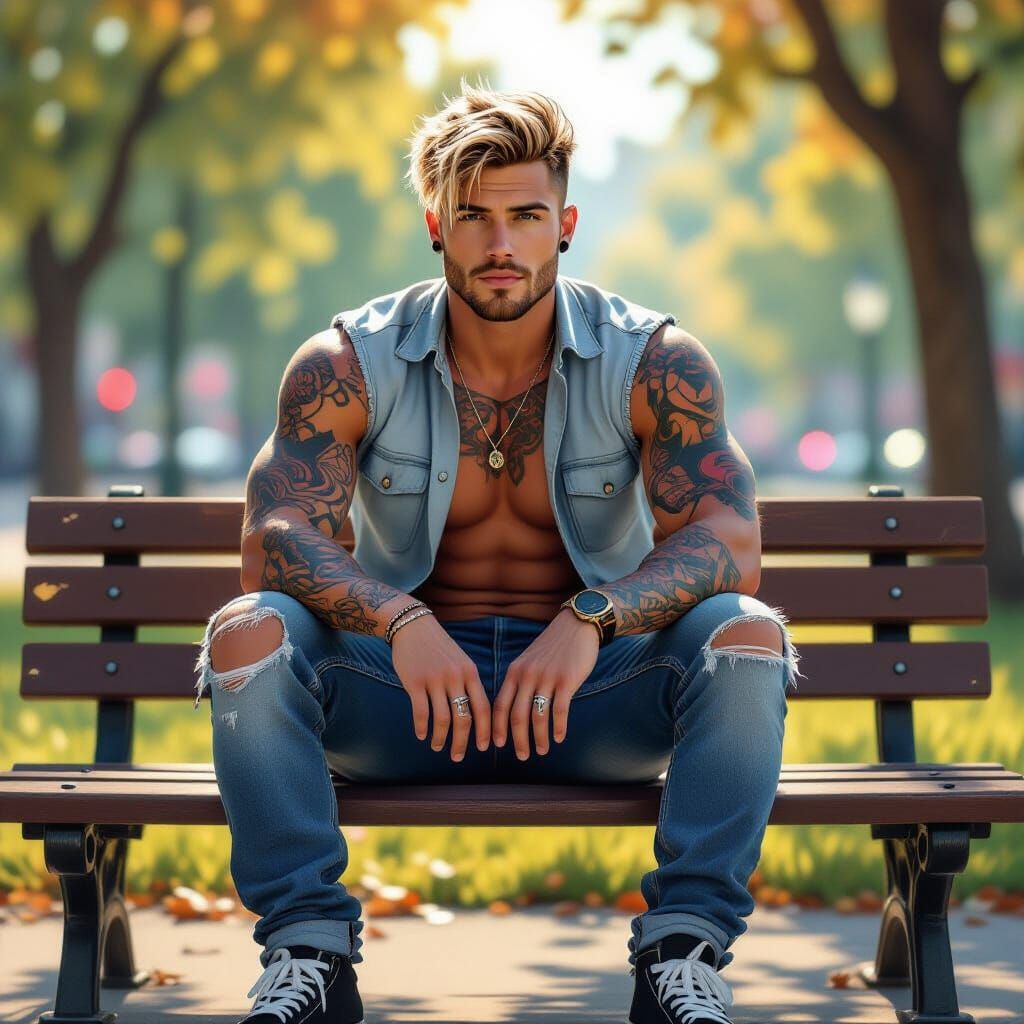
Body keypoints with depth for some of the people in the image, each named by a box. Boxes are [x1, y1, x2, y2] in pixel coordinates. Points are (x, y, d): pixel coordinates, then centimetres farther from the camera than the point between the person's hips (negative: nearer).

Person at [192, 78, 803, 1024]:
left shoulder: (658, 364, -7)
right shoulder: (348, 365, -5)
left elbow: (728, 546, -19)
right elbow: (275, 538, -17)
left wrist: (591, 621, -38)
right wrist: (401, 620, -37)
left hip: (593, 698, 0)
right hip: (406, 696, 1)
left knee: (746, 635, -28)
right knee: (250, 634, -27)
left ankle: (682, 948, -23)